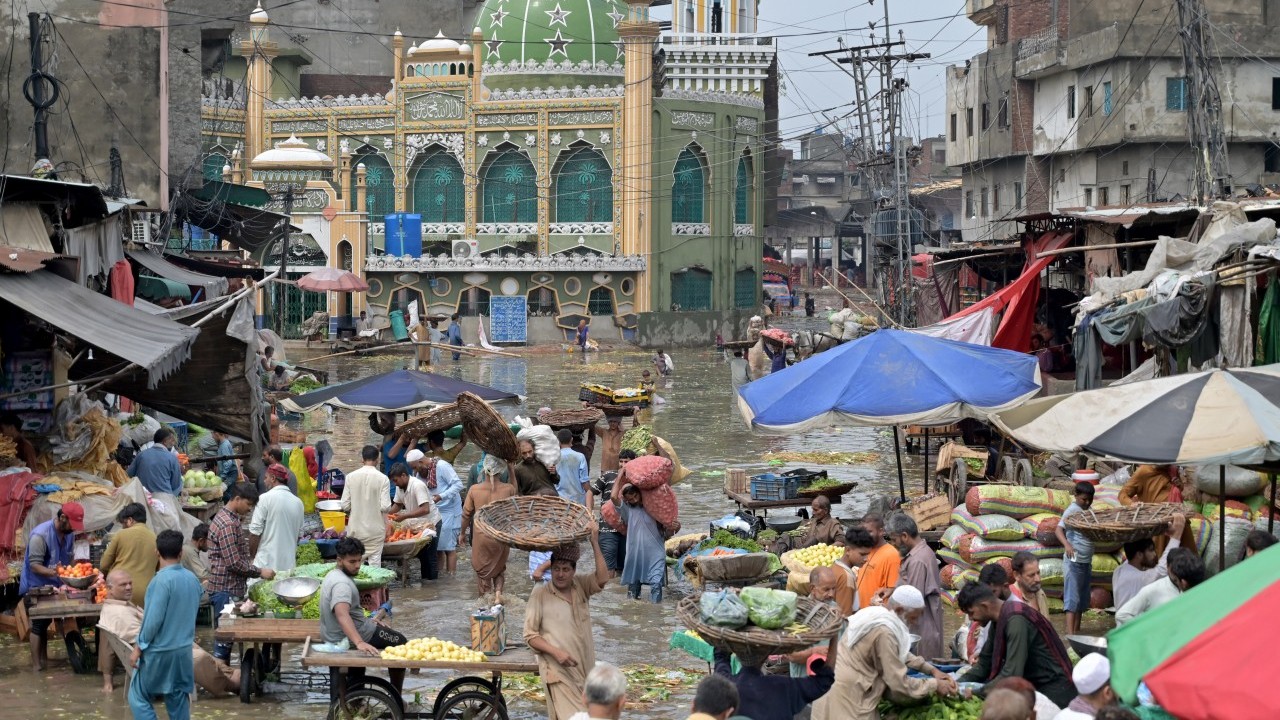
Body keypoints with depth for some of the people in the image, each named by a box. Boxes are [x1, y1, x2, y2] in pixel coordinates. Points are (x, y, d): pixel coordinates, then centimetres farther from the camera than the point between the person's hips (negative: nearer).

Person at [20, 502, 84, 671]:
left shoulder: (69, 533, -2)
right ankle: (37, 665, -1)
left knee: (45, 622, 15)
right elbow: (35, 565, -28)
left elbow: (69, 557, 9)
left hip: (54, 586, 7)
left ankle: (43, 658, 25)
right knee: (38, 624, -5)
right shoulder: (40, 535, -27)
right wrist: (53, 572, -43)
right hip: (36, 587, -7)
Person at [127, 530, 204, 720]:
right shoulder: (192, 579, 3)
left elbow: (153, 619, -19)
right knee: (178, 699, 12)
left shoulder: (162, 580, -18)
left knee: (139, 697, 3)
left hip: (159, 651, -7)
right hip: (184, 649, 7)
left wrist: (139, 647, -11)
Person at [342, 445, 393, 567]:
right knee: (374, 563, 4)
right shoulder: (383, 479, -11)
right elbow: (385, 506, -14)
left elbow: (345, 506, -4)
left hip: (355, 528, 2)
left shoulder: (351, 477, -5)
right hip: (375, 529, -2)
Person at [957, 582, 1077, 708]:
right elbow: (984, 664, 9)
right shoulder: (998, 621, 6)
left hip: (1053, 690, -9)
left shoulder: (1016, 619, -23)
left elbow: (1012, 673, -28)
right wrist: (959, 683, -5)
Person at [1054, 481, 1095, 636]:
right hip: (1074, 561, -8)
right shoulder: (1073, 510, -10)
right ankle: (1070, 633, -14)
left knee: (1082, 600, 12)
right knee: (1073, 598, -11)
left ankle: (1077, 630, 18)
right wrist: (1066, 544, -36)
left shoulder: (1086, 511, 13)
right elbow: (1058, 530, -20)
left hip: (1086, 561, 8)